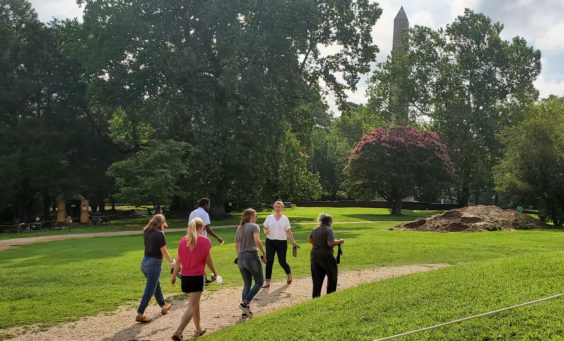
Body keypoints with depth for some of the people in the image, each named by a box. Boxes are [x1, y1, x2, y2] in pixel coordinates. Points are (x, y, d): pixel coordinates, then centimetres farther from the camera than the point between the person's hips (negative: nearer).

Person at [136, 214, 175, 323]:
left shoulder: (146, 231, 5)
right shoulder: (159, 234, -15)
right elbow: (164, 251, -13)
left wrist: (162, 229, 18)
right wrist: (172, 261, 3)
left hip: (145, 262, 8)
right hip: (154, 263, -8)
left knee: (156, 285, 24)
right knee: (149, 290, 0)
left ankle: (163, 306, 40)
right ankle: (140, 314, 1)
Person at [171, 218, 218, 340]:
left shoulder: (183, 240, 4)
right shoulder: (205, 240, -8)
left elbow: (179, 260, 7)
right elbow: (208, 260, -5)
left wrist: (174, 275, 17)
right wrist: (215, 272, 9)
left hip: (185, 276, 5)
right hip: (198, 276, -5)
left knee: (195, 302, 21)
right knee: (192, 306, -4)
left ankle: (198, 330, 31)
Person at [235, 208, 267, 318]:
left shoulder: (239, 229, 16)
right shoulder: (254, 226, -5)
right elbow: (257, 240, -22)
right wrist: (264, 253, -13)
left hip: (241, 257, 7)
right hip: (251, 256, -7)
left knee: (247, 284, 15)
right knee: (259, 282, 6)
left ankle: (246, 310, 13)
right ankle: (245, 303, -7)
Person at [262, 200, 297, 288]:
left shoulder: (285, 218, 1)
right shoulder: (269, 217, 4)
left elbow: (288, 231, 1)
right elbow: (265, 228, 10)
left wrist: (293, 241, -7)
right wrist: (265, 231, -13)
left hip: (282, 242, -1)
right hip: (270, 242, 1)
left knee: (282, 261, 4)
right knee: (269, 261, -4)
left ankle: (289, 275, 34)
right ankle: (267, 281, 4)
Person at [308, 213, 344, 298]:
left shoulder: (315, 230, 7)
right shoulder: (329, 230, -14)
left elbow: (309, 239, 18)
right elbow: (330, 243, -23)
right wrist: (339, 241, -8)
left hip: (314, 255, 6)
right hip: (326, 256, -6)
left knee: (317, 278, 14)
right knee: (332, 276, 13)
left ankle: (315, 296, 15)